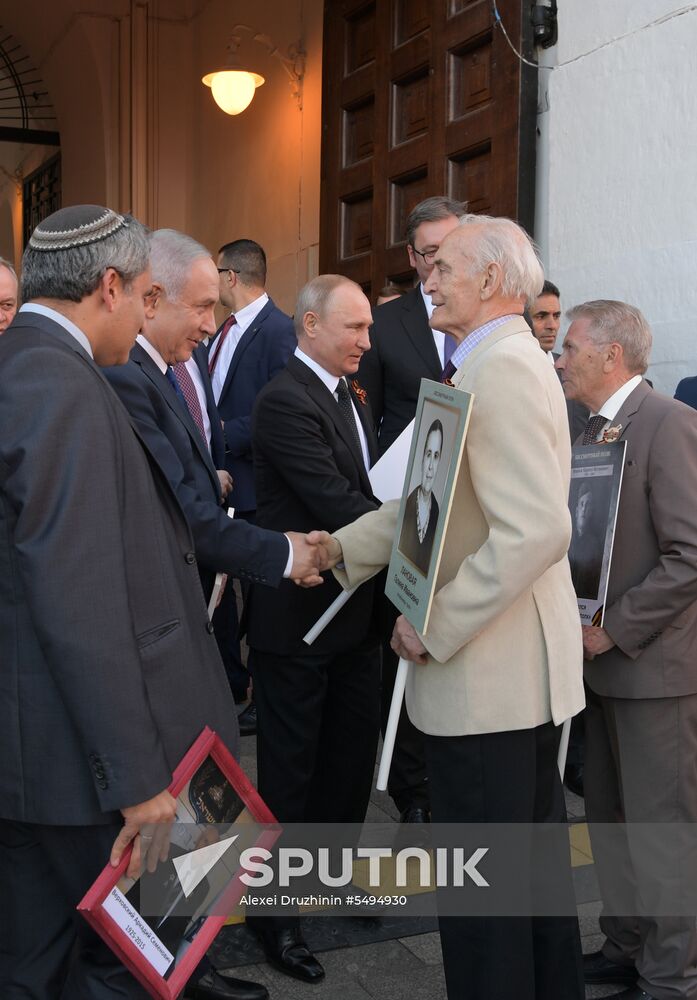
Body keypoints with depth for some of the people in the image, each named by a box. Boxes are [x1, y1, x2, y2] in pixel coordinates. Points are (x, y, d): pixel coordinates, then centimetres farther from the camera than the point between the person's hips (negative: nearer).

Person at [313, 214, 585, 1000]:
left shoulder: (502, 371, -19)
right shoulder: (501, 363, 13)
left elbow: (537, 528, -29)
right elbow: (440, 498, 14)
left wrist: (438, 623, -21)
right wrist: (346, 546, 9)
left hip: (488, 671, -10)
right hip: (522, 667, 10)